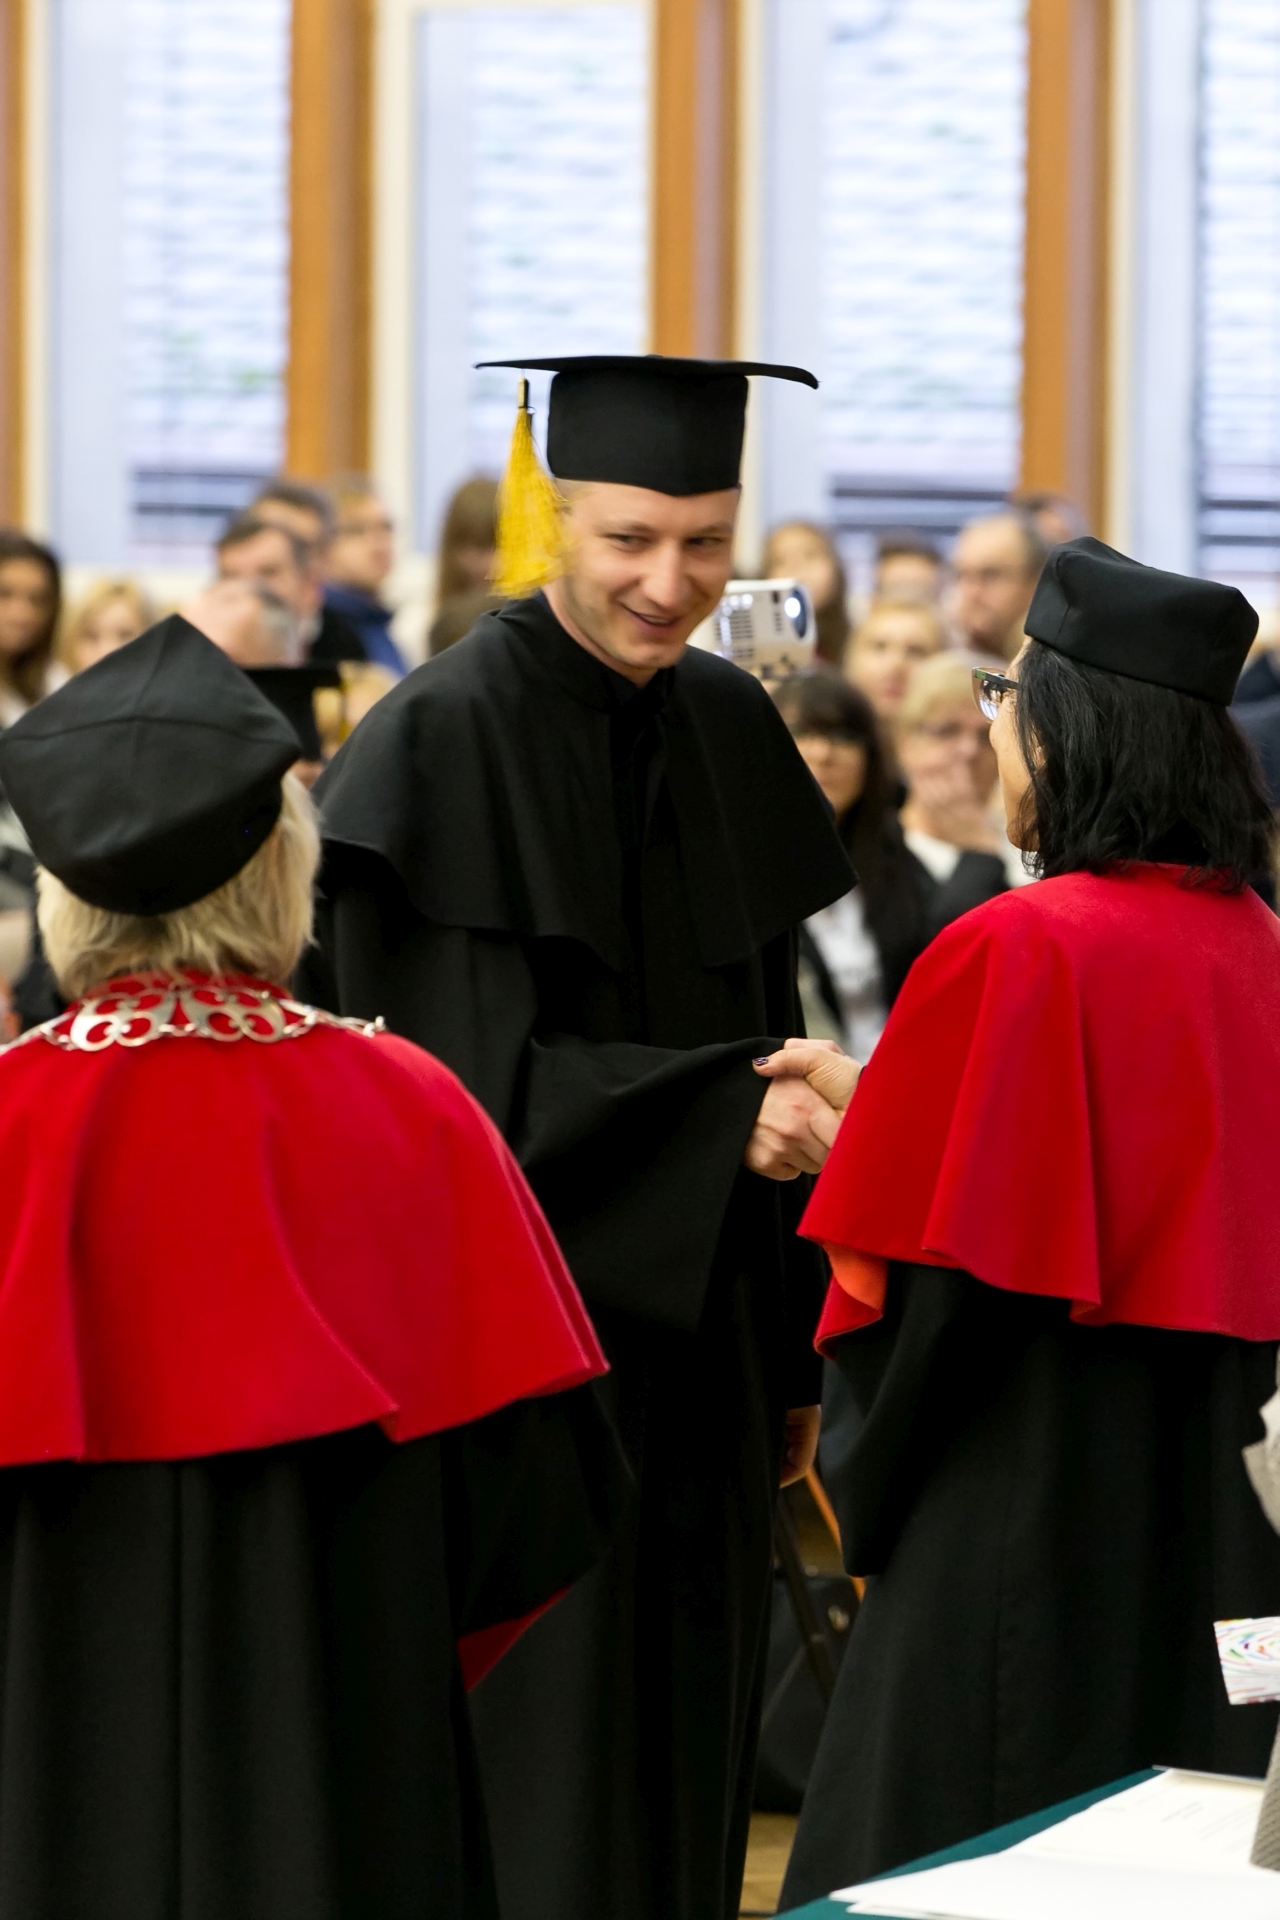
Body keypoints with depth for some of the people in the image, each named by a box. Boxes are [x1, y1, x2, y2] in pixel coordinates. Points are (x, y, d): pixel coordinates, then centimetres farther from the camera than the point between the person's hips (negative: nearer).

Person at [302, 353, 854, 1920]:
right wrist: (724, 1117, -29)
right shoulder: (443, 740, -12)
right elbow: (466, 1083, -18)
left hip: (692, 1355, 7)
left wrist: (793, 1360, 13)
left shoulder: (731, 733, 9)